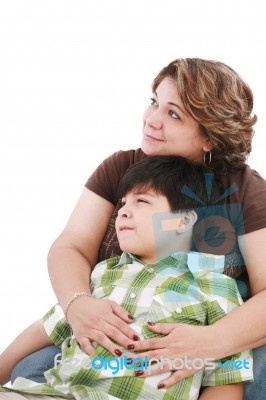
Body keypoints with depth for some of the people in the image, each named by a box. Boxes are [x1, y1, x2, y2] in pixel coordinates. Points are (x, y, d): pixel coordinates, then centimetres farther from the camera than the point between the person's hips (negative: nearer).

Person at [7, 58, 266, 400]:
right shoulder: (119, 170, 2)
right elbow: (71, 247, -6)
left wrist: (214, 342, -34)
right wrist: (77, 303, -30)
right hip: (117, 341, 2)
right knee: (31, 372, -23)